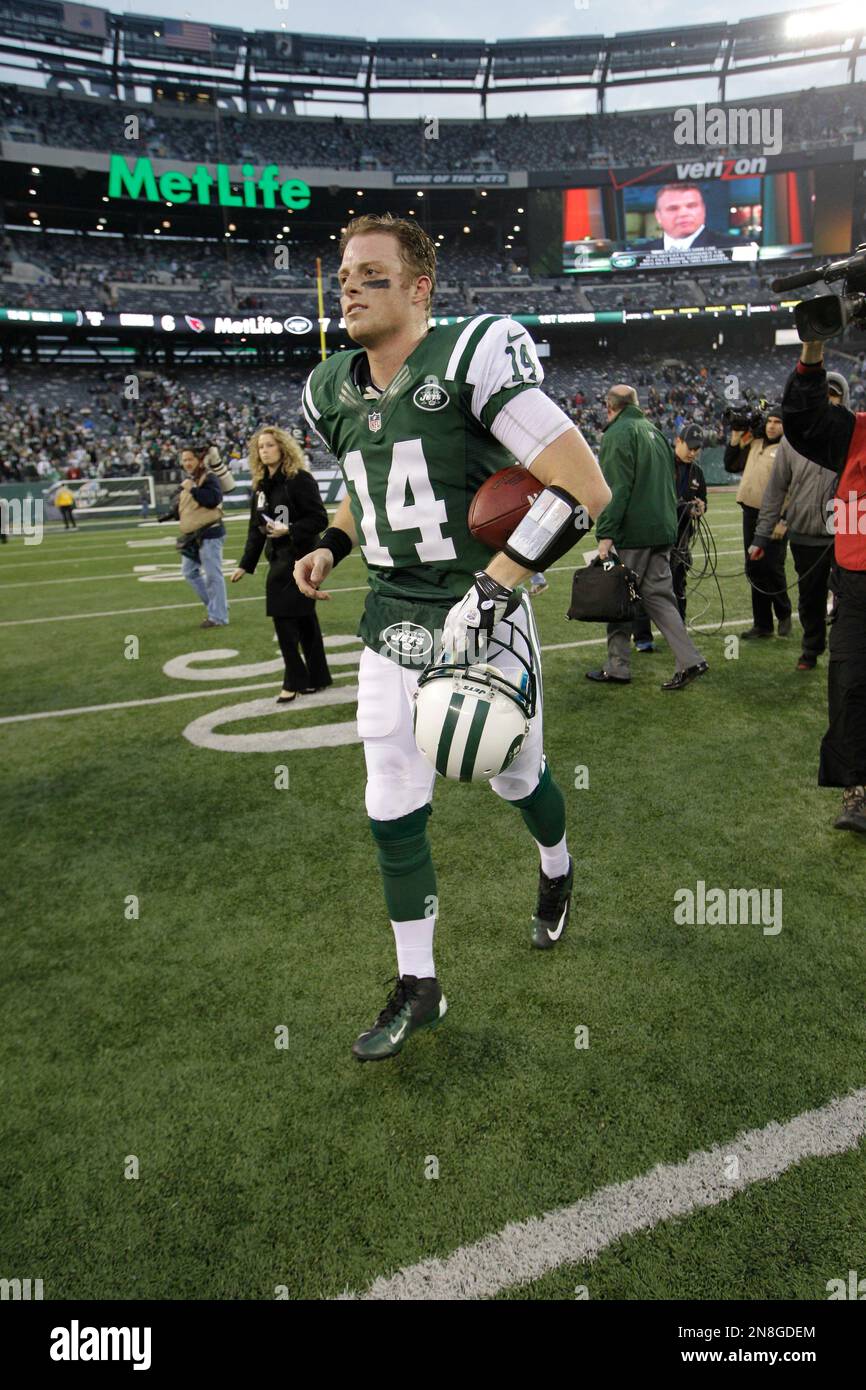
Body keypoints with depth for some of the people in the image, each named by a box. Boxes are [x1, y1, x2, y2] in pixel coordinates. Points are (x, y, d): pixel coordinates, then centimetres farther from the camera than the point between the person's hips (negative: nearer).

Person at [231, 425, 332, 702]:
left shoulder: (300, 479, -11)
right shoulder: (260, 485, 13)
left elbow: (319, 519, -13)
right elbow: (256, 529, 17)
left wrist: (289, 530, -24)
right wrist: (246, 564, 16)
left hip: (300, 559, -8)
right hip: (278, 559, 8)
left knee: (284, 617, -9)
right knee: (303, 618, 13)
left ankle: (295, 681, 3)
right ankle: (316, 678, 21)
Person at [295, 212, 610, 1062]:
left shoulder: (472, 360, -17)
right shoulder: (334, 393, 5)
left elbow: (584, 487, -22)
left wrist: (491, 588, -25)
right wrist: (330, 546, 4)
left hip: (480, 615, -5)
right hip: (391, 619, 5)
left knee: (513, 774, 14)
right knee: (391, 806, 3)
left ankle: (557, 871, 51)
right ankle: (417, 986, 20)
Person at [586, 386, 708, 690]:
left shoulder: (618, 434, -8)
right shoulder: (655, 432, 19)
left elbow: (616, 490, -17)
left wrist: (605, 534, -19)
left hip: (633, 533, -8)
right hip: (663, 529, 8)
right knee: (658, 595, 10)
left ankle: (617, 668, 7)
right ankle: (690, 660, 3)